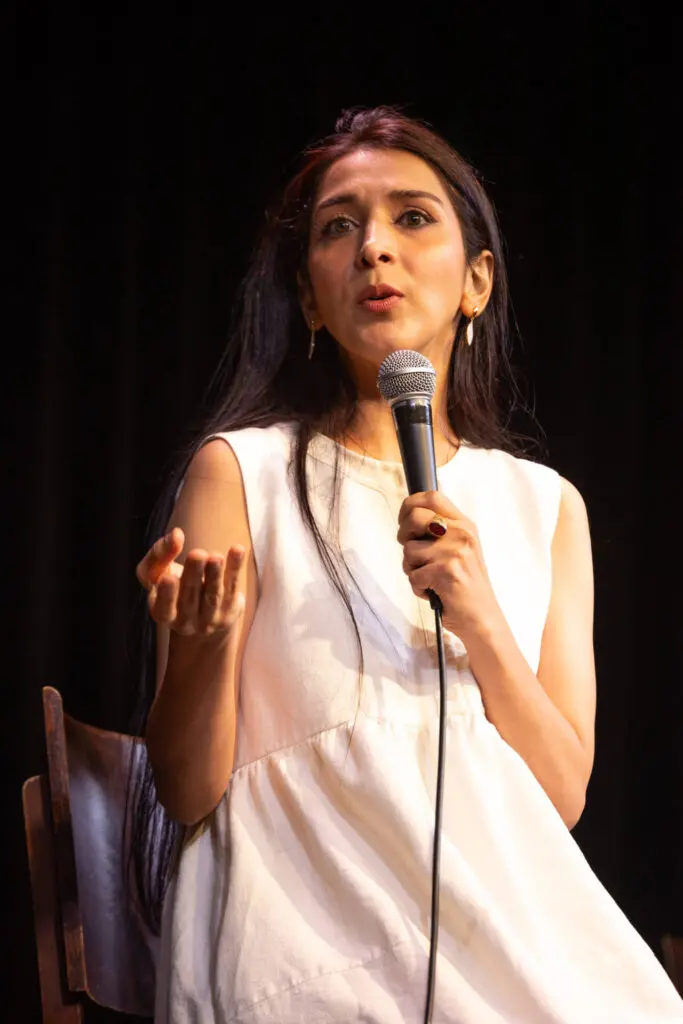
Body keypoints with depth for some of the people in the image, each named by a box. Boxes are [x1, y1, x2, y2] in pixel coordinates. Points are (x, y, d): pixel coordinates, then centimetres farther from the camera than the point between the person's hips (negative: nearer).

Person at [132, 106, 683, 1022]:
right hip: (308, 914, -4)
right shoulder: (241, 472, 2)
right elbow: (189, 793, 0)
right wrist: (198, 639, -19)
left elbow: (564, 794, 6)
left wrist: (480, 622, -9)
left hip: (499, 903, 5)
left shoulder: (545, 504, 12)